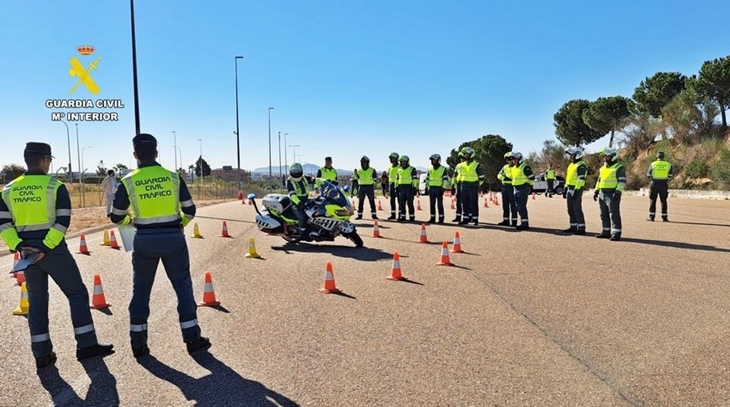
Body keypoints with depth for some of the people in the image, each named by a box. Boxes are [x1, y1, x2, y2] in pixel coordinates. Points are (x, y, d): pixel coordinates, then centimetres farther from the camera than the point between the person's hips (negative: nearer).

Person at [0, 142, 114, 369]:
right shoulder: (55, 186, -7)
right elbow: (63, 221, -16)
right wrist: (46, 247, -16)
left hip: (27, 251, 5)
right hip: (53, 249, -5)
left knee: (36, 299, 13)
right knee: (77, 293, 6)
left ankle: (42, 354, 15)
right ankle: (86, 345, 4)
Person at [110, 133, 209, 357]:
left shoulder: (128, 181, -3)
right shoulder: (173, 177, -2)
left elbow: (116, 217, 5)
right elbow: (190, 210, 4)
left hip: (145, 240, 0)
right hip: (173, 237, 0)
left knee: (141, 289, 14)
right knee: (183, 285, 9)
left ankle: (138, 342, 18)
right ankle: (192, 337, 10)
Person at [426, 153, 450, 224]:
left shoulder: (443, 169, -2)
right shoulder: (430, 169, 14)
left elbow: (445, 179, -6)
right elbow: (427, 179, 19)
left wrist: (443, 188, -13)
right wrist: (427, 187, 13)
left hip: (439, 188, -5)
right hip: (431, 188, 5)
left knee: (440, 204, -4)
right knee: (432, 204, 5)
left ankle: (441, 218, 1)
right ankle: (432, 218, 10)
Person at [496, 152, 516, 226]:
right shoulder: (505, 167, 16)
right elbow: (499, 175, 13)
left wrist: (507, 175, -19)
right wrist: (502, 176, -9)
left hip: (512, 187, -7)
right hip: (504, 187, 7)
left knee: (513, 205, -4)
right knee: (505, 205, 10)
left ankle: (514, 221, -1)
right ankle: (505, 220, 17)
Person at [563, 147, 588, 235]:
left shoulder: (581, 165, -13)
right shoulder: (571, 165, 18)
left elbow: (581, 179, -20)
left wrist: (576, 191, -24)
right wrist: (566, 189, 20)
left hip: (576, 189, -10)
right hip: (570, 189, 10)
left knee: (577, 209, -10)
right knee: (571, 209, 11)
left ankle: (581, 228, -7)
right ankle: (573, 227, 17)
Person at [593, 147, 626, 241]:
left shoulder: (619, 168, -7)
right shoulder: (603, 168, 18)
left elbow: (622, 181, -13)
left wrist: (618, 192, -22)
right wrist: (596, 191, 16)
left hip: (613, 194, -8)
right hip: (602, 194, 8)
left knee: (614, 214, -9)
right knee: (604, 214, 9)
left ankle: (616, 233, -8)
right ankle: (606, 232, 16)